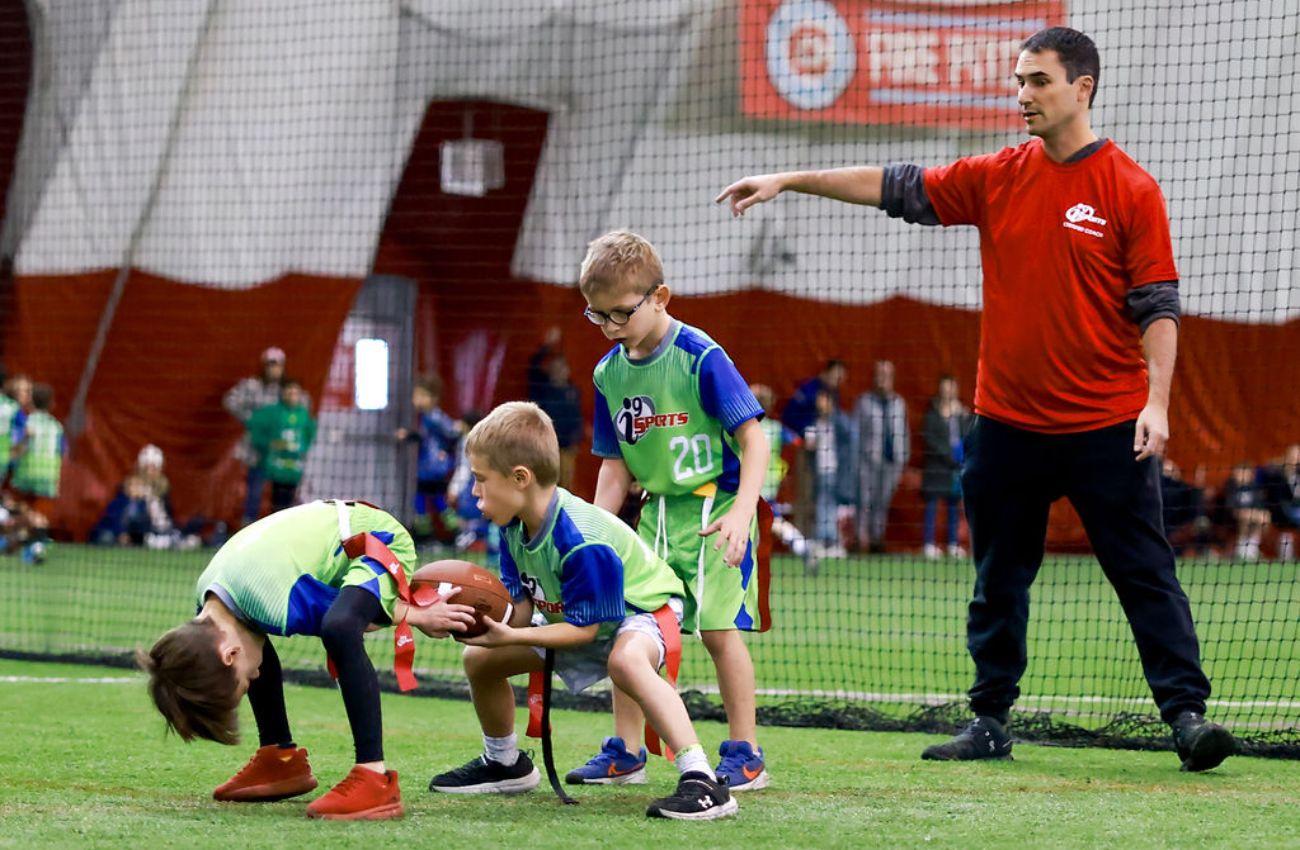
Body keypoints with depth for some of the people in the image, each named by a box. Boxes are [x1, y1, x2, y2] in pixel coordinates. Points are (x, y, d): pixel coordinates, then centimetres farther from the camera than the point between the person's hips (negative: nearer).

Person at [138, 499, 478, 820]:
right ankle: (281, 758, 21)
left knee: (339, 627, -36)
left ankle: (374, 779, -35)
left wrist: (419, 618, -7)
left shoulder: (271, 606, -36)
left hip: (380, 540, -9)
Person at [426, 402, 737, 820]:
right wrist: (485, 620, -29)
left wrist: (511, 637, -37)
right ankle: (504, 764, 33)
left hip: (642, 609, -9)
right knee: (479, 658, 8)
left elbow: (585, 629, -31)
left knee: (626, 660, -43)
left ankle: (702, 782, -45)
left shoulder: (582, 542, -37)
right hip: (572, 614, 9)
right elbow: (521, 607, -7)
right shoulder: (514, 528, -12)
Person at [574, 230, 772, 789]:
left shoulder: (700, 358, -14)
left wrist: (740, 513, -26)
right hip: (656, 511, 6)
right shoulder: (609, 373, 5)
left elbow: (753, 440, -15)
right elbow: (615, 465, 13)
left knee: (718, 628, -11)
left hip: (715, 506, -6)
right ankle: (625, 751, 13)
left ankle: (745, 755, -1)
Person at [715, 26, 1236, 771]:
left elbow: (1158, 307, -8)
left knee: (1146, 575, -5)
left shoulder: (1131, 190, -6)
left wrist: (1156, 402, -18)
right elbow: (899, 188, 8)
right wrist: (790, 181, 5)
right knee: (999, 583, 10)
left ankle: (1187, 711, -3)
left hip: (1106, 428, -5)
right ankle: (991, 722, 18)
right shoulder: (998, 178, 7)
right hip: (1008, 422, 5)